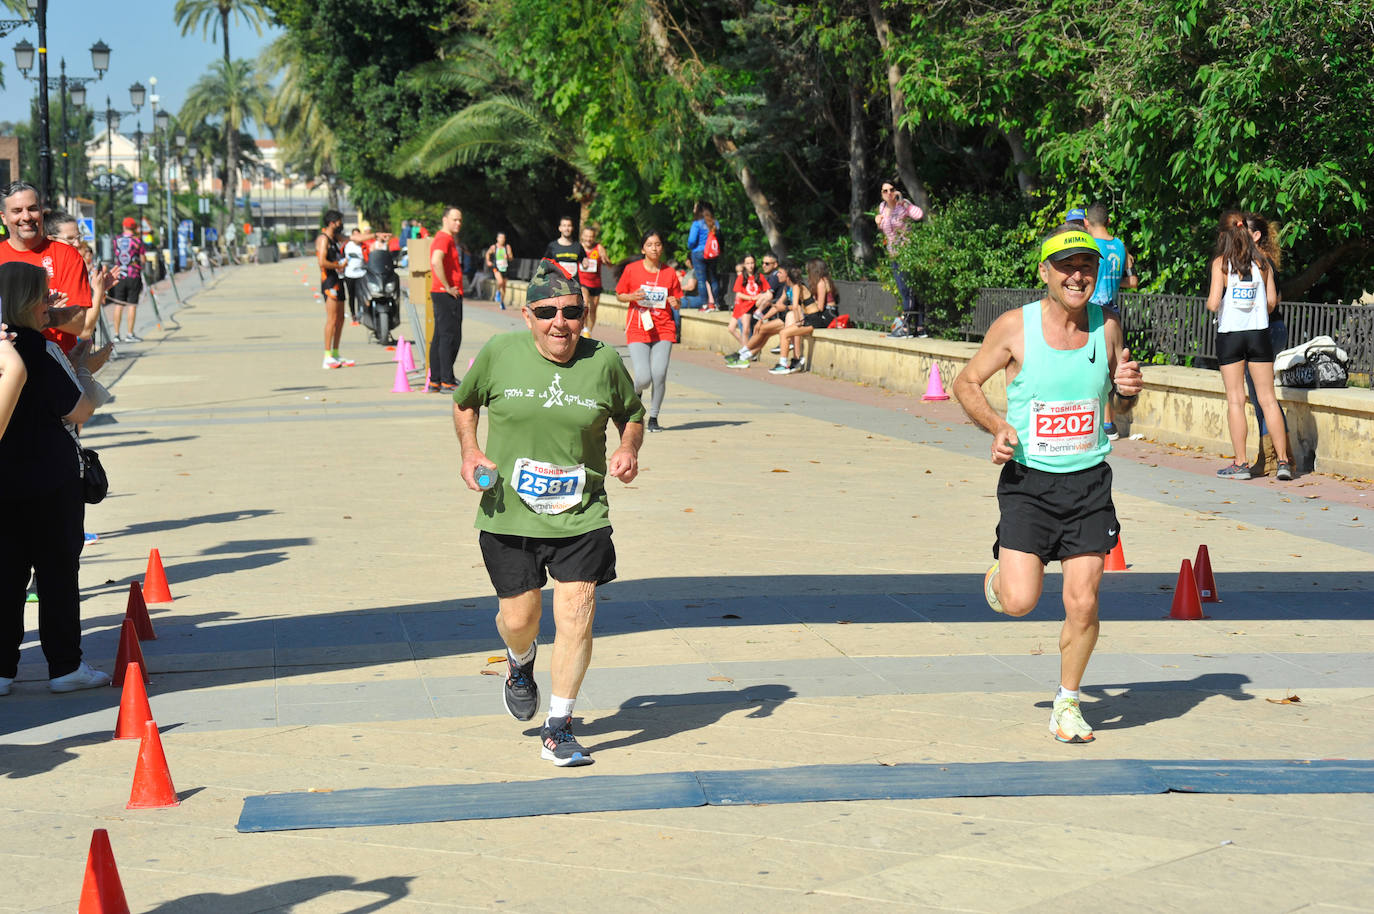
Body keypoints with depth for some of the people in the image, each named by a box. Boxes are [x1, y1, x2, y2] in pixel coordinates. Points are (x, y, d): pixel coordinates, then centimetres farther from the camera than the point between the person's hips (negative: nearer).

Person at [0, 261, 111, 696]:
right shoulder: (40, 350, -16)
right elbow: (79, 410, -14)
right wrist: (82, 366, 1)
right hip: (49, 481, -6)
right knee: (58, 571, 5)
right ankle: (65, 666, 10)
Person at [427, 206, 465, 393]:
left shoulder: (448, 238, 20)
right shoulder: (444, 238, -13)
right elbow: (436, 261, -30)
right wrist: (448, 287, -24)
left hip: (442, 294, 11)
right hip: (447, 295, -11)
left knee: (440, 337, 11)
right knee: (451, 336, -10)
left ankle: (435, 381, 14)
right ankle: (447, 381, -10)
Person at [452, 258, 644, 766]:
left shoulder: (604, 363, -3)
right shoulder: (499, 354, -4)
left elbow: (632, 414, 13)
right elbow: (465, 403, 13)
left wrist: (629, 449, -6)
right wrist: (470, 451, -2)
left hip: (582, 516, 0)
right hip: (508, 515, 0)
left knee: (577, 615, -8)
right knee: (518, 618, 7)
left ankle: (557, 729, 8)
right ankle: (520, 664, 46)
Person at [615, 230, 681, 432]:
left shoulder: (669, 272, 5)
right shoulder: (631, 269, 1)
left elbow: (676, 301, 14)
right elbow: (619, 295, 10)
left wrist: (674, 302, -9)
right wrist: (632, 296, -11)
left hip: (663, 330, 2)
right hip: (638, 330, -1)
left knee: (659, 375, -10)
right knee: (643, 378, -13)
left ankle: (653, 417, 9)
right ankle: (635, 393, 25)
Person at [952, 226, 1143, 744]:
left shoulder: (1107, 326, 2)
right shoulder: (1014, 327, -7)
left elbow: (1120, 387, 18)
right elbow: (967, 383, 4)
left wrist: (1129, 385, -6)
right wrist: (997, 426, -13)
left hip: (1089, 481, 2)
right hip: (1028, 480, -2)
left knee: (1082, 603, -2)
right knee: (1020, 602, -12)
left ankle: (1067, 702, 20)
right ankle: (999, 578, 25)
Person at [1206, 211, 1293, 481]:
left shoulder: (1221, 262, -8)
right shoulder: (1261, 261, 1)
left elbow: (1213, 304, -14)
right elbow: (1272, 300, 3)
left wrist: (1210, 305, 9)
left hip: (1230, 335, -2)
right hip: (1259, 334, 3)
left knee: (1235, 400, 3)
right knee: (1268, 398, 6)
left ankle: (1240, 464, 3)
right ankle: (1283, 461, 4)